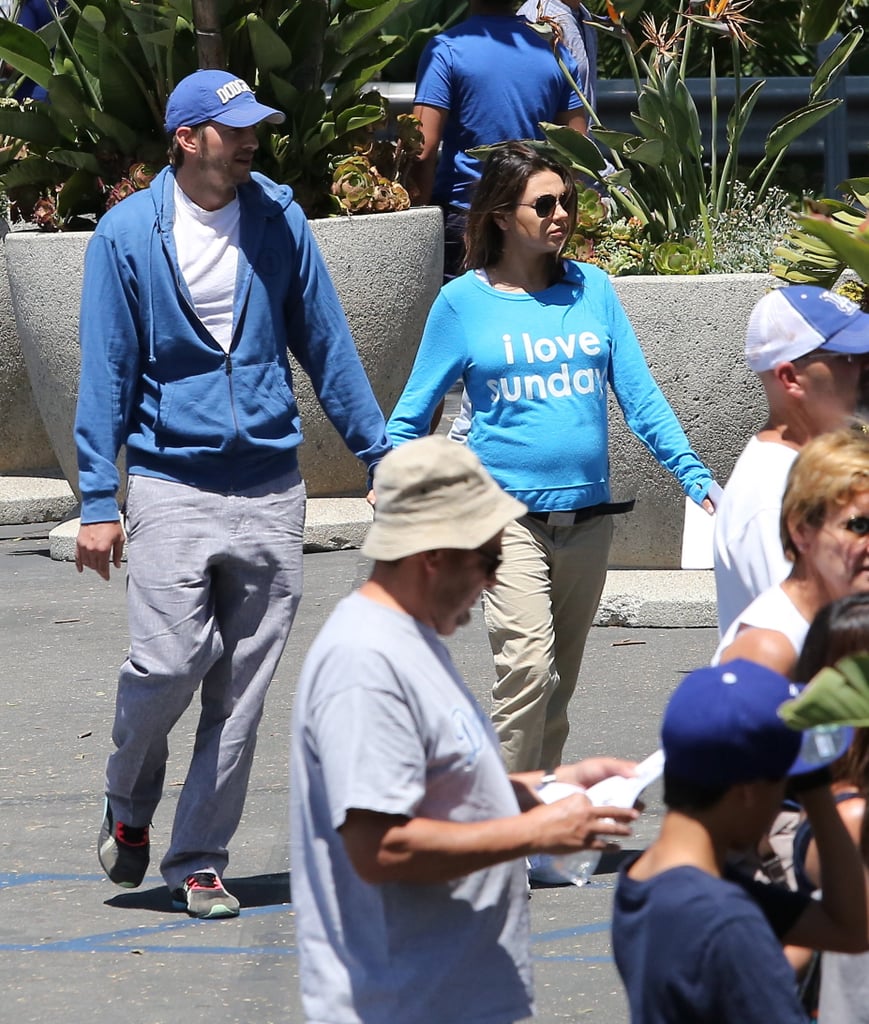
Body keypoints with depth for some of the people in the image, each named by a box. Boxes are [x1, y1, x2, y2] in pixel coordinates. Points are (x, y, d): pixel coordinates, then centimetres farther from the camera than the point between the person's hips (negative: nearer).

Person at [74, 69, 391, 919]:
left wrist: (379, 453, 10)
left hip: (270, 489, 3)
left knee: (241, 692, 2)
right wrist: (97, 500, -4)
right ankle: (128, 806, 17)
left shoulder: (279, 221, 4)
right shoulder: (128, 235, -2)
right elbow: (106, 371, 0)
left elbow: (325, 342, 11)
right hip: (171, 485, -3)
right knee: (169, 663, -12)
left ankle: (198, 861, 12)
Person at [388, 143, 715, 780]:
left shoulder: (593, 290, 8)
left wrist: (695, 475, -3)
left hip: (589, 515, 4)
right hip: (507, 512, -4)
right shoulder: (464, 302, 1)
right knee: (527, 666, -20)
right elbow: (413, 415, 6)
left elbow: (641, 397, 8)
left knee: (559, 683, 10)